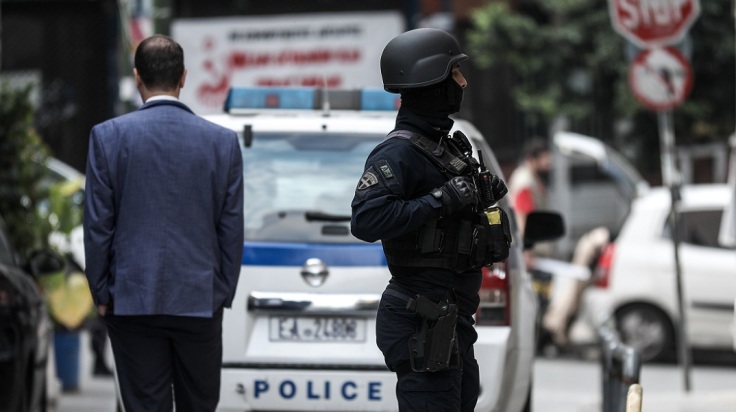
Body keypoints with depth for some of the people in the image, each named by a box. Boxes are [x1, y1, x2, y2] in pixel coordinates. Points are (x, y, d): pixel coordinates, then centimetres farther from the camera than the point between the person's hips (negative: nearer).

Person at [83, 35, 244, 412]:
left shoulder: (109, 136, -5)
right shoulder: (222, 141, 0)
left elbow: (97, 224, -3)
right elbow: (231, 229, 2)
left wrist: (101, 294, 6)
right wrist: (223, 296, 10)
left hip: (133, 300, -1)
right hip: (200, 300, 1)